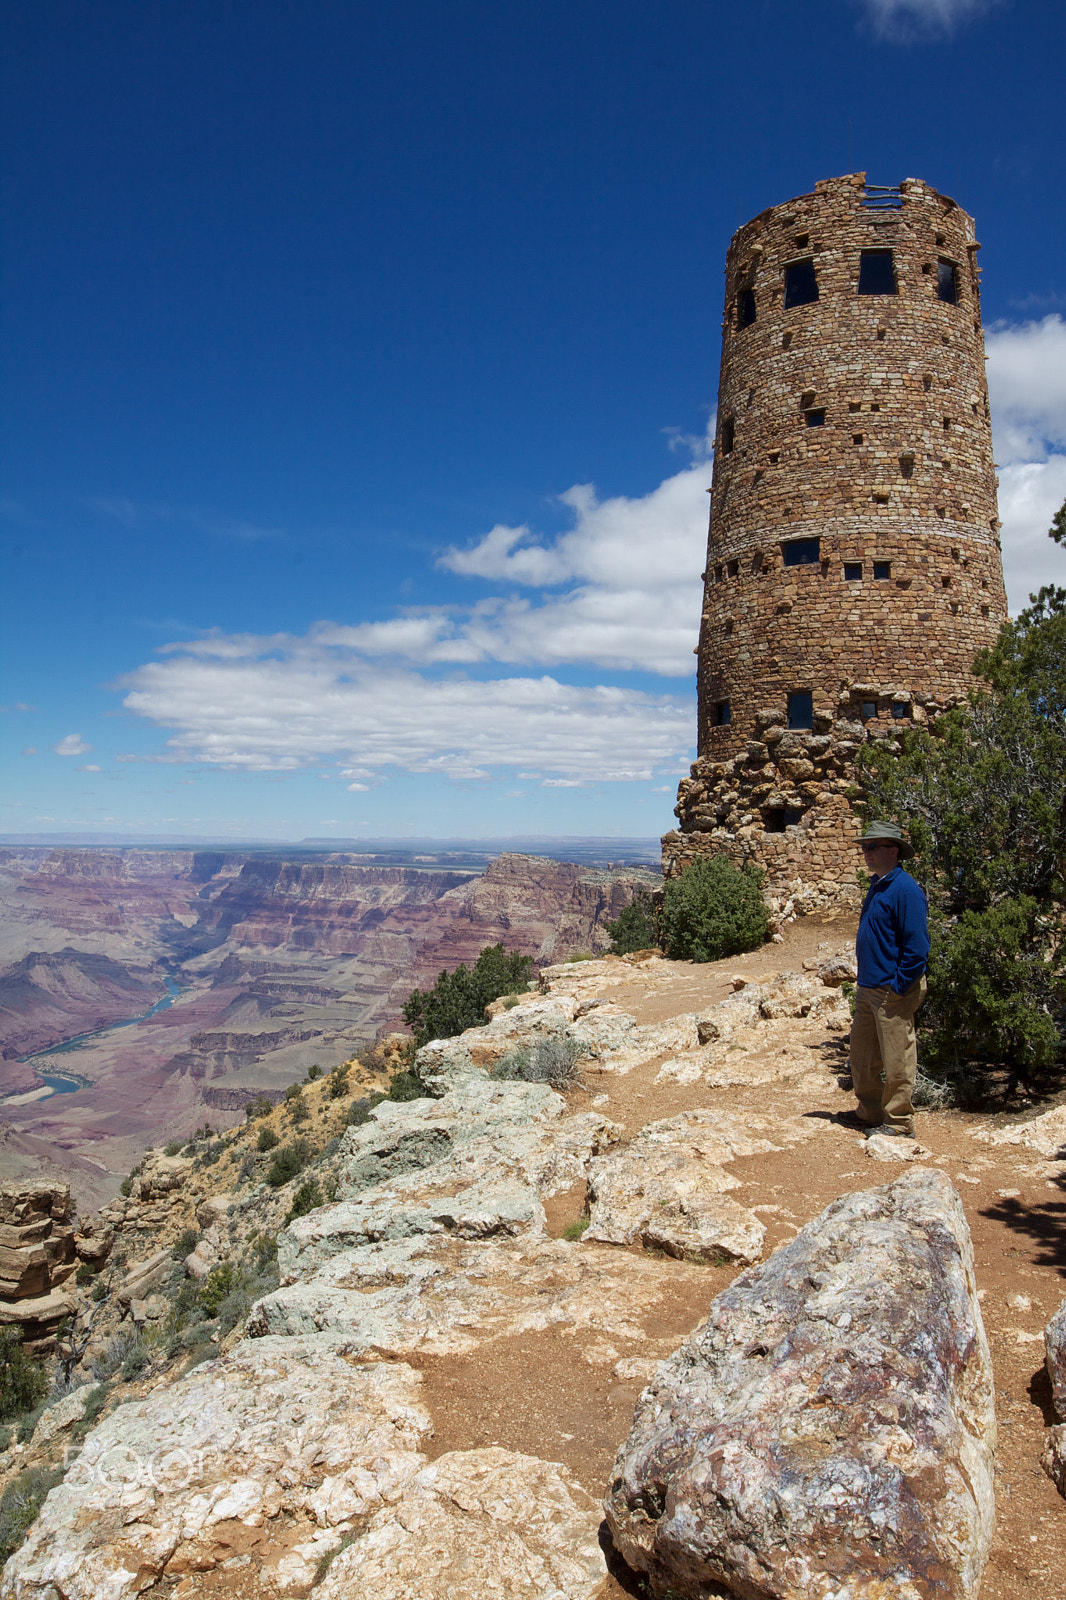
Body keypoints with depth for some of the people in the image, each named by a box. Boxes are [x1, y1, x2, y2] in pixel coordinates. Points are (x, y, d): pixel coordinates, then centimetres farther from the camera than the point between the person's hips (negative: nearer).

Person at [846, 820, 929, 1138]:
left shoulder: (904, 889, -16)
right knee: (862, 1054, 17)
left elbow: (917, 945, -19)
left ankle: (898, 1122, 12)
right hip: (869, 988, 10)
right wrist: (866, 981, 17)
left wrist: (898, 985, -18)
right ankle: (870, 1111, 30)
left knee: (896, 1058, 1)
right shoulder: (877, 885, 13)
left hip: (893, 990, -10)